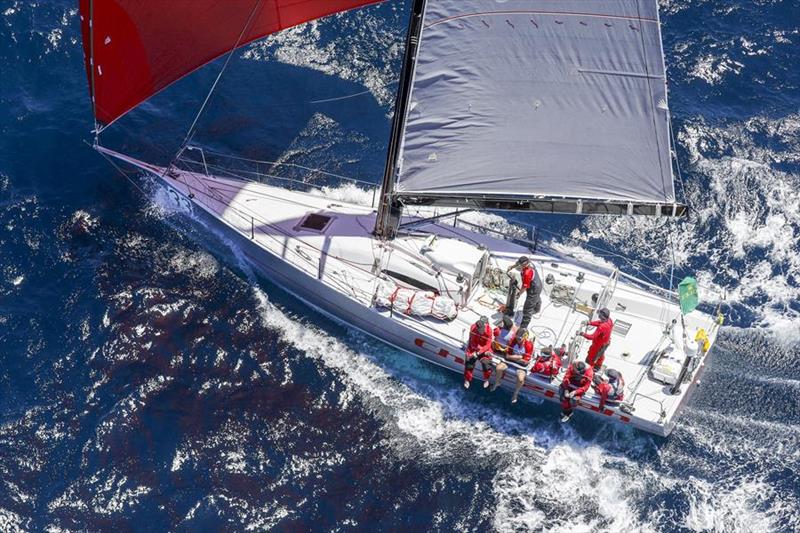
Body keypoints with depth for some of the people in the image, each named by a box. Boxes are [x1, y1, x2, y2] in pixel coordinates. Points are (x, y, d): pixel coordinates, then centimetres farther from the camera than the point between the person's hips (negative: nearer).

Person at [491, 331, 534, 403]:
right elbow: (508, 356, -3)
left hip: (522, 364, -3)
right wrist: (519, 357, -15)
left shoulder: (529, 345, -18)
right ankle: (496, 384, 9)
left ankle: (515, 394, 4)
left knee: (520, 379, -28)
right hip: (510, 361, 3)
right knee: (499, 368, -22)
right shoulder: (514, 341, -9)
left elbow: (526, 361, -16)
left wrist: (513, 357, -11)